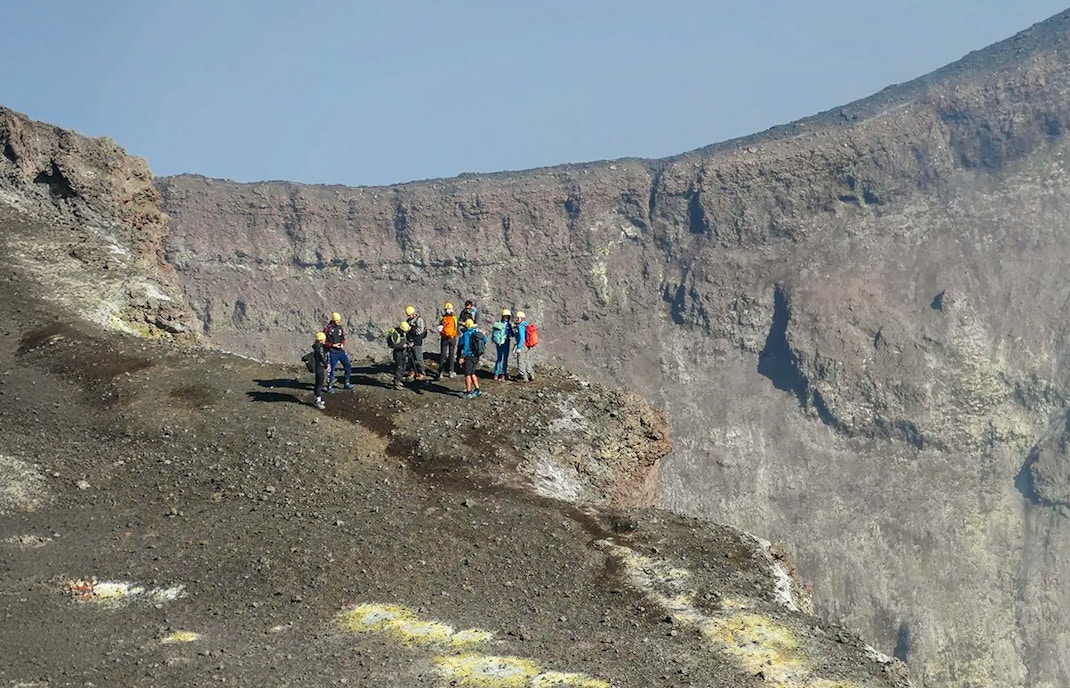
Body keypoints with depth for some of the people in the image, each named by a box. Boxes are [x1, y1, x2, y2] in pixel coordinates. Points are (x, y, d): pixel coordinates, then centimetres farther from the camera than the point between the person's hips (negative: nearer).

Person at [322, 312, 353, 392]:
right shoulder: (328, 329, -12)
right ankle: (329, 387, 14)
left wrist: (342, 344, -4)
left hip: (341, 351, 6)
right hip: (332, 352, -6)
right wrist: (332, 345, -19)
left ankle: (346, 384, 23)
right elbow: (324, 342, -10)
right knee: (331, 370, 0)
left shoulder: (340, 328, 6)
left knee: (348, 366, 8)